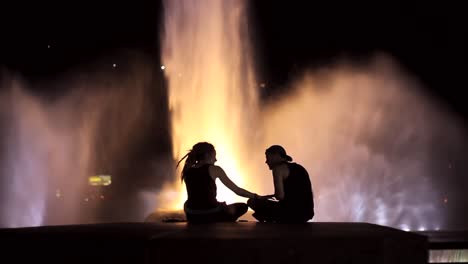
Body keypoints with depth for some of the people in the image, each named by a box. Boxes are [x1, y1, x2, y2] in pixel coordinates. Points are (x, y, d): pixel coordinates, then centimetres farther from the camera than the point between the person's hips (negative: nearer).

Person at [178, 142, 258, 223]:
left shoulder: (187, 171, 7)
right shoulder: (214, 169, -5)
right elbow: (237, 190, -5)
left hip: (192, 217, 4)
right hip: (210, 216, -4)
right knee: (243, 207, 21)